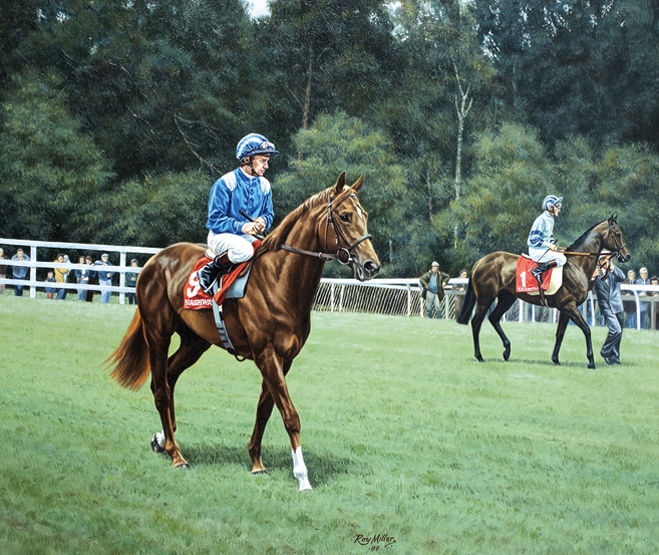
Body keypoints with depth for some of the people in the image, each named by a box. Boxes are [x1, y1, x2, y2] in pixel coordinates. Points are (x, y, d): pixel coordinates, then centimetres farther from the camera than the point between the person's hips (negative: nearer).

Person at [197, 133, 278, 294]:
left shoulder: (264, 185, 8)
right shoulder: (225, 184, -11)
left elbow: (268, 213, 18)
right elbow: (215, 219, -14)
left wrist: (263, 220, -8)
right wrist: (241, 226, -27)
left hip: (249, 237, 7)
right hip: (221, 236, -7)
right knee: (244, 250, -40)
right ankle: (213, 267, -13)